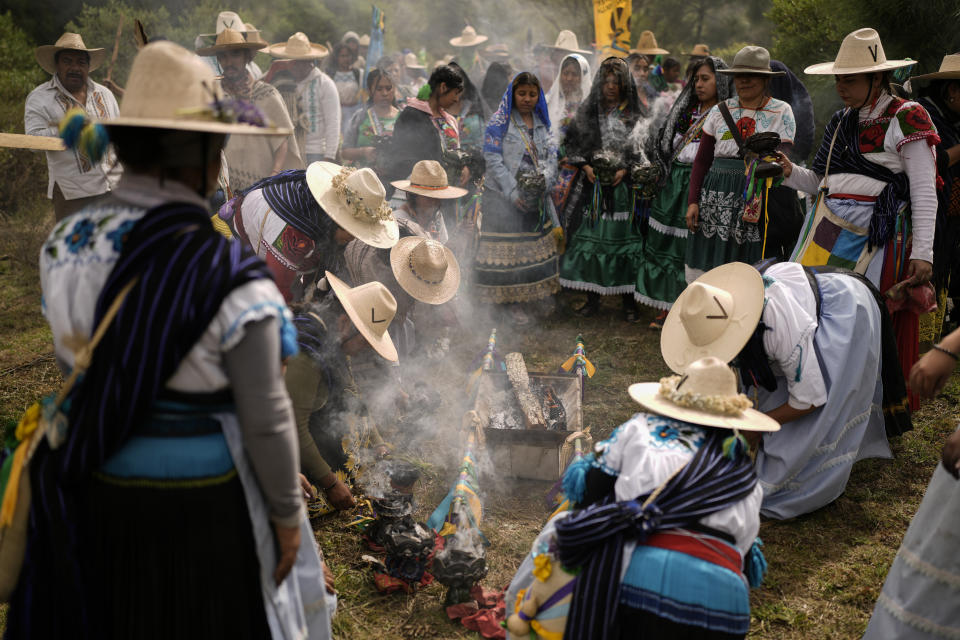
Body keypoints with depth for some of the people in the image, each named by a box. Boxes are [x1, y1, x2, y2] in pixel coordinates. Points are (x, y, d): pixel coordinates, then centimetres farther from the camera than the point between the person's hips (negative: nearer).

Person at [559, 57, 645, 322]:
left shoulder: (634, 115, 4)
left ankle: (628, 300, 3)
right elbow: (572, 143, 11)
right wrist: (585, 165, -3)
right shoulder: (587, 113, 10)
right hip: (592, 184, 2)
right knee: (590, 237, 0)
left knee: (623, 237, -4)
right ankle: (592, 298, 10)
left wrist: (625, 169, -11)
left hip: (623, 185, -2)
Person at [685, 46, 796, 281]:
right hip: (717, 196, 2)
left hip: (760, 198, -2)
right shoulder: (720, 111, 12)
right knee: (706, 269, -1)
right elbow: (702, 159, 11)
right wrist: (693, 201, 2)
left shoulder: (782, 112, 6)